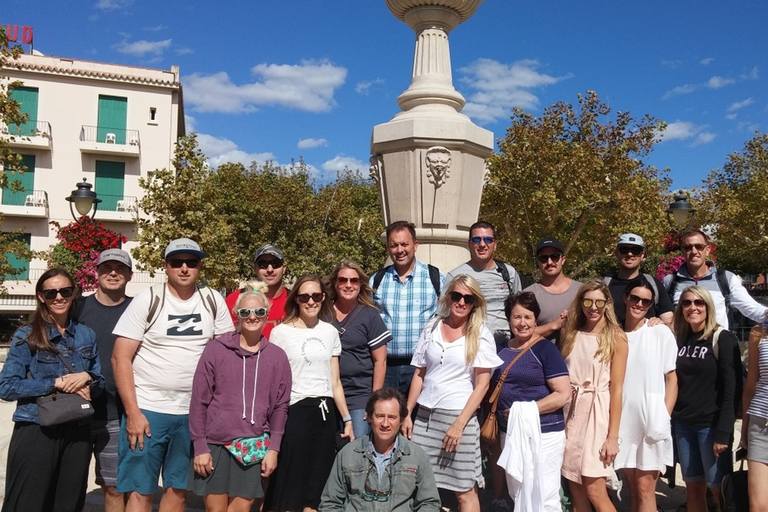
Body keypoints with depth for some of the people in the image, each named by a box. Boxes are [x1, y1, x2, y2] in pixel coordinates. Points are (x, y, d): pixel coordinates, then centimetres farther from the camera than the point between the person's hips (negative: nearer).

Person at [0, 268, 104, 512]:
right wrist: (56, 383, -17)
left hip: (77, 432, 4)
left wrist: (87, 379, -11)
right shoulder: (26, 336, -4)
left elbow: (100, 382, 12)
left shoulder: (86, 334, 7)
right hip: (36, 432, -3)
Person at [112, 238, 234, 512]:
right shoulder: (148, 300, -6)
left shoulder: (213, 301, 2)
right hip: (147, 410, -3)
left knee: (179, 489, 14)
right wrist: (132, 413, -13)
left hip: (194, 413, 3)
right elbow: (120, 358, -8)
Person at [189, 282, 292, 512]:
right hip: (215, 444, -1)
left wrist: (273, 448, 0)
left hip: (254, 448, 2)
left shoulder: (277, 356, 4)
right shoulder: (215, 349, -2)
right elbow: (199, 401, -2)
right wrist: (200, 447, -5)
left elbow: (280, 406, 6)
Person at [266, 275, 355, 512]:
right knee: (289, 487, 0)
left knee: (317, 488, 8)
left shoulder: (331, 332, 11)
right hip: (294, 412, -4)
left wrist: (347, 419, 10)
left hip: (325, 413, 4)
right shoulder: (281, 332, -1)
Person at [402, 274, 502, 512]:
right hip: (425, 415, 3)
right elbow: (419, 374, 11)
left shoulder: (481, 335, -1)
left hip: (458, 416, -3)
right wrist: (407, 414, 6)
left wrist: (459, 423, -13)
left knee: (464, 489, 3)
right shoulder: (431, 329, 8)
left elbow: (482, 384, -6)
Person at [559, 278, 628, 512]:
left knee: (594, 491, -6)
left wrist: (613, 436, -10)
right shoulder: (570, 333, 9)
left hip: (598, 413, -4)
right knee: (576, 490, 8)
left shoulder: (615, 337, -4)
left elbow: (616, 389, -7)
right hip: (571, 412, 4)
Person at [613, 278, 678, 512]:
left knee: (645, 488, -1)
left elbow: (672, 379, -2)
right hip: (624, 421, 4)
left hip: (652, 420, -4)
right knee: (632, 487, 12)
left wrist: (664, 418, -9)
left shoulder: (661, 332, -3)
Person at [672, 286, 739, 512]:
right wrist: (669, 421, 4)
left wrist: (723, 432, -17)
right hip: (683, 424, 5)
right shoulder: (679, 340, 8)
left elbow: (731, 390, -12)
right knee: (693, 487, 10)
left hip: (711, 424, -5)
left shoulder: (723, 339, -7)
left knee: (718, 488, 2)